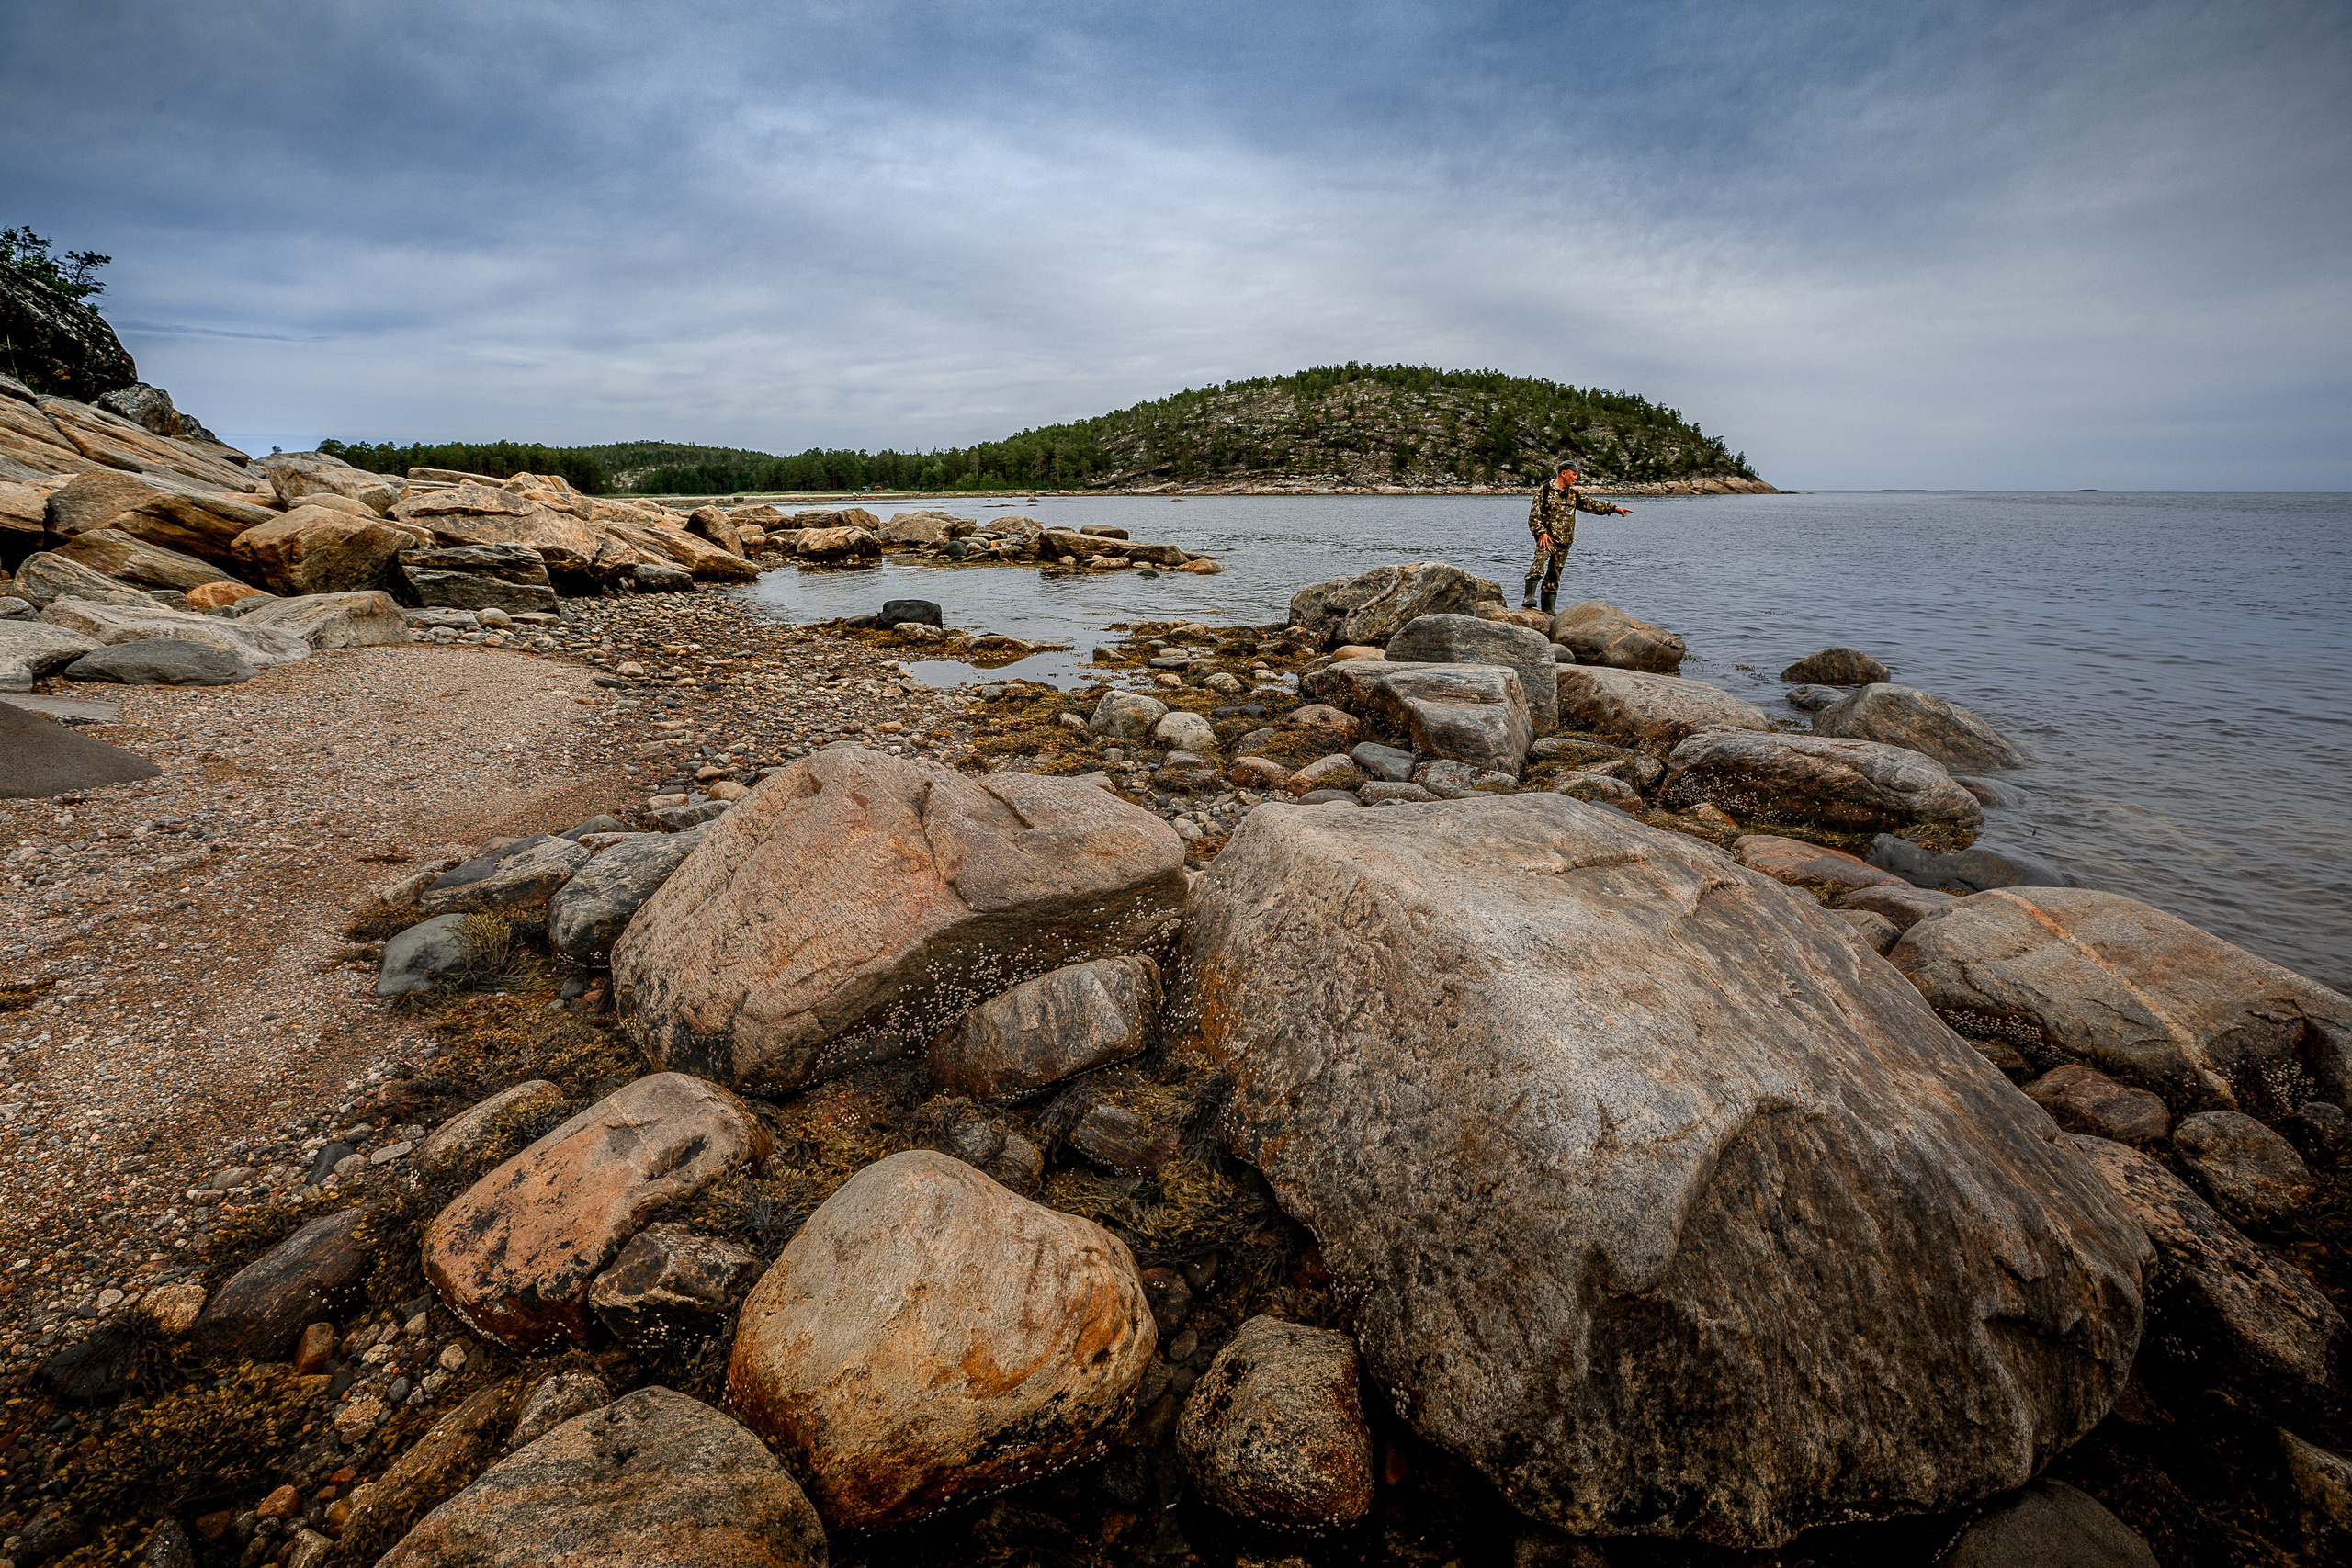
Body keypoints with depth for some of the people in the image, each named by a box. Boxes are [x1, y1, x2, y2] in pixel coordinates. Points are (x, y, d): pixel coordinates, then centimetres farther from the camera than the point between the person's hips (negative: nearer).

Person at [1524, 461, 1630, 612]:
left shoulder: (1573, 494, 16)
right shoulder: (1544, 490, -2)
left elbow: (1591, 505, 18)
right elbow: (1534, 515, -7)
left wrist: (1614, 509, 9)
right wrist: (1542, 533, -18)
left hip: (1564, 541, 6)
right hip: (1546, 537, -6)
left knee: (1554, 576, 7)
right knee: (1541, 557, -33)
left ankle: (1548, 611, 12)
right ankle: (1529, 597, -41)